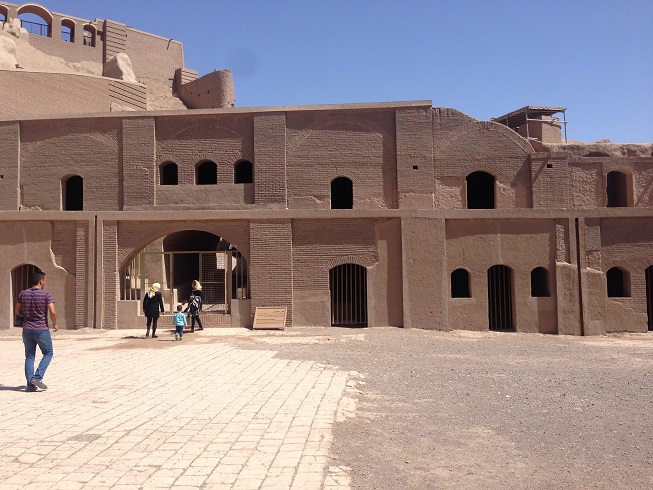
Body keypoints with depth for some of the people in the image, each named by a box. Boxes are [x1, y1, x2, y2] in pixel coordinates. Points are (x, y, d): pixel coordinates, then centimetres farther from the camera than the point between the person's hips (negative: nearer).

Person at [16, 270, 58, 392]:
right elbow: (52, 312, -18)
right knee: (48, 353, 12)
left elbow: (17, 311, 9)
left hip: (27, 329, 4)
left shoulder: (23, 294, 3)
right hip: (42, 329, -4)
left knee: (29, 357, 10)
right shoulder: (46, 295, -11)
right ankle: (37, 377, -2)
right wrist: (55, 324, -2)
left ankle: (30, 384, 8)